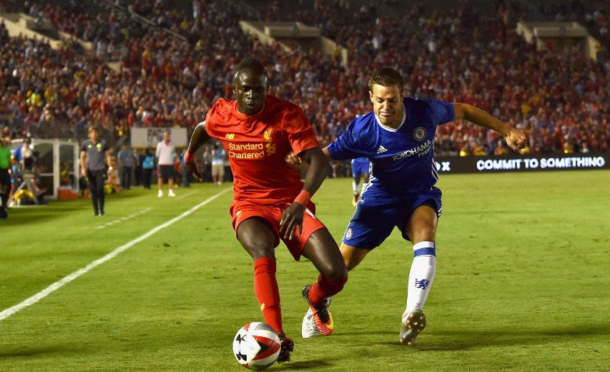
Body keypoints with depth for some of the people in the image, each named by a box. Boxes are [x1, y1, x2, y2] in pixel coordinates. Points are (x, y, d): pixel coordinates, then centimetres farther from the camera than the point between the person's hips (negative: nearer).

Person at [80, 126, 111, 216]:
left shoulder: (103, 143, 3)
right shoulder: (86, 144, 4)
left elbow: (107, 155, 8)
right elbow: (82, 156, 8)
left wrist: (110, 167, 2)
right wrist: (83, 168, -3)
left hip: (100, 169, -2)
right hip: (90, 170, 2)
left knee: (100, 190, -9)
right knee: (92, 191, 2)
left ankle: (101, 209, 6)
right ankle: (95, 210, 10)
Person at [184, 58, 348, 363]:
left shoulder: (287, 114, -16)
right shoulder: (220, 114, -5)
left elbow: (319, 161, -26)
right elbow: (202, 128, 22)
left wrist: (300, 202, -42)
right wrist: (189, 155, 41)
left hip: (290, 203, -1)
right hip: (249, 205, 1)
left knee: (336, 273, -15)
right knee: (263, 254, -35)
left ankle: (315, 298, 24)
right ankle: (278, 337, -35)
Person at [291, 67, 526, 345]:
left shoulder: (424, 112, -21)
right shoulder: (362, 130, -23)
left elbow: (464, 111, -2)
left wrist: (506, 131, 1)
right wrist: (299, 160, -40)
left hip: (421, 195, 0)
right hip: (381, 196, 0)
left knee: (425, 236, -33)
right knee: (346, 260, 2)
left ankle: (411, 315, -37)